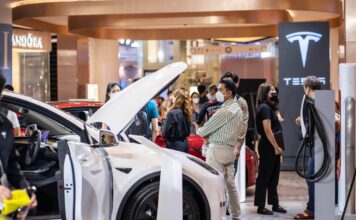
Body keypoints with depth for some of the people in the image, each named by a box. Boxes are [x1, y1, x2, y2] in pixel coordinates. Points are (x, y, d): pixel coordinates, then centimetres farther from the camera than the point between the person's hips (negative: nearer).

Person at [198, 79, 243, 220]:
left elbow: (210, 125, -9)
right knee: (230, 183, 14)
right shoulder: (237, 109, 14)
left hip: (218, 149, -10)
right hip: (229, 148, 10)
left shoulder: (225, 110, -17)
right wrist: (209, 135, 10)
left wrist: (200, 132, 11)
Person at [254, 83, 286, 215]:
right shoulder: (265, 108, -14)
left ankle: (275, 204, 21)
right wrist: (276, 147, -19)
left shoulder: (268, 107, 16)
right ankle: (261, 207, 5)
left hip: (271, 147, 9)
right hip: (268, 147, -9)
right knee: (264, 177, -2)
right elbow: (267, 130, -21)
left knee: (273, 177, 14)